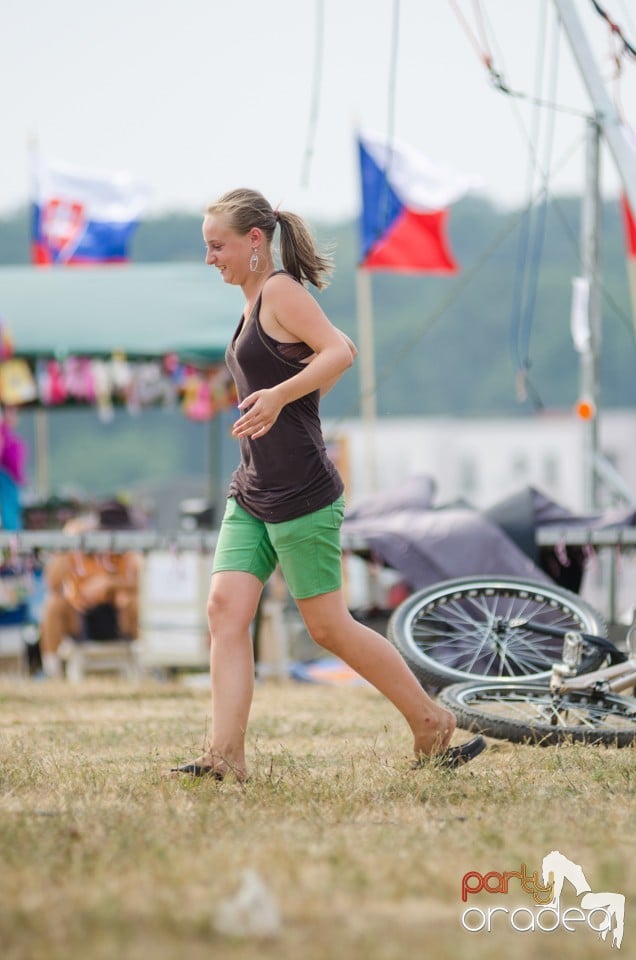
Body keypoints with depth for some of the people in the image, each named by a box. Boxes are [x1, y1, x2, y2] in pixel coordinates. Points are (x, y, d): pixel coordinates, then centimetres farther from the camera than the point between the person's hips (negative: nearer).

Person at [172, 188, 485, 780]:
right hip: (252, 492, 9)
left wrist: (280, 397, -33)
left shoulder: (281, 291, -11)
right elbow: (329, 360, 27)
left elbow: (340, 351, -24)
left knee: (329, 627, -2)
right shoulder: (256, 303, 16)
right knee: (225, 609, -5)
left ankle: (432, 725, 13)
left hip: (300, 493, -9)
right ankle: (225, 755, -9)